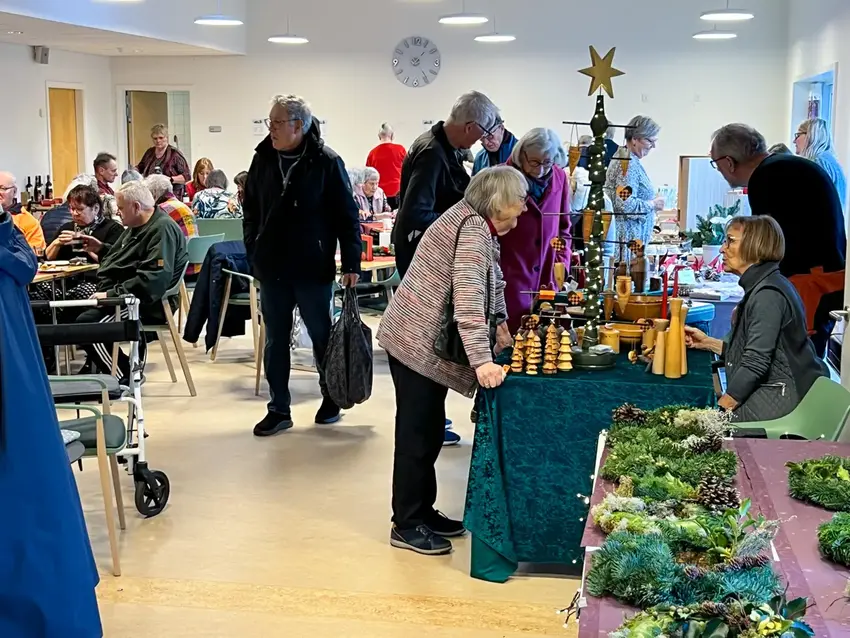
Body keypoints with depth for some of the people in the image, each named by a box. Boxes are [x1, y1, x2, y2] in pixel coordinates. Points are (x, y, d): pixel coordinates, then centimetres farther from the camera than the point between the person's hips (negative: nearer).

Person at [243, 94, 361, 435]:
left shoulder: (326, 162, -10)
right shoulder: (263, 158, 3)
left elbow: (347, 215, -8)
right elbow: (250, 208, 13)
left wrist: (351, 263, -11)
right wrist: (253, 250, 7)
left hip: (313, 267, -4)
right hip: (272, 268, 4)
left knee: (322, 336, 10)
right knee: (275, 340, 8)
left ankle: (331, 399, 27)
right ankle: (279, 410, 17)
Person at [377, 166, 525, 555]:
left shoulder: (476, 224, 13)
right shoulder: (474, 229, -19)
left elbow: (491, 278, 25)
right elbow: (468, 295, -29)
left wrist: (499, 323, 13)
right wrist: (482, 360, -34)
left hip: (424, 341, 10)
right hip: (418, 342, -10)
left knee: (429, 430, 16)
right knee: (417, 433, -2)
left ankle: (421, 511, 26)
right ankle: (406, 525, 7)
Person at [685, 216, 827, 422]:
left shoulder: (768, 294, -16)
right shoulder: (759, 288, 17)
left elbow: (755, 364, -22)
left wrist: (719, 411, -19)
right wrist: (707, 342, 16)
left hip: (780, 395, -10)